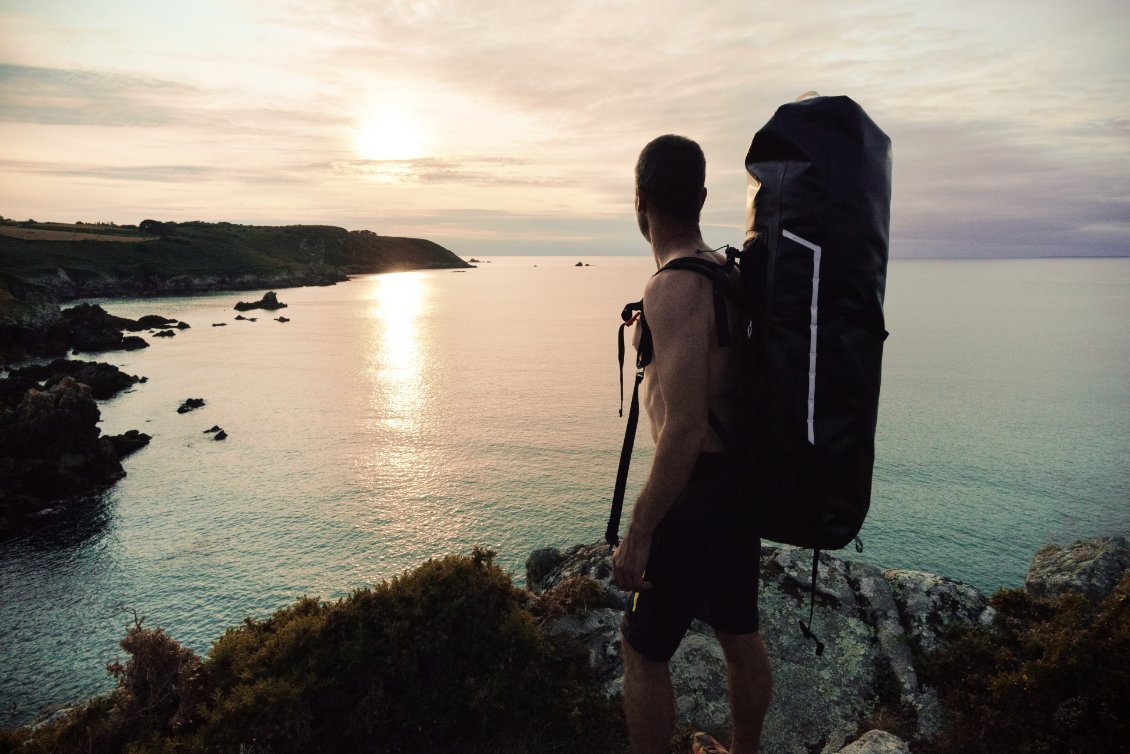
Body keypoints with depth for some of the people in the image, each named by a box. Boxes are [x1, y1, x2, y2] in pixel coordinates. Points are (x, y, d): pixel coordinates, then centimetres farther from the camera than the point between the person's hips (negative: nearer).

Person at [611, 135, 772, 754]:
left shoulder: (673, 289, -22)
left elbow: (684, 429, -28)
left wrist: (637, 534, -21)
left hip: (696, 490, -9)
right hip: (742, 482, 9)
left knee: (642, 650, 9)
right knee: (740, 637, 23)